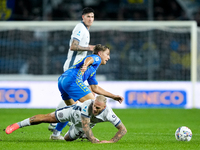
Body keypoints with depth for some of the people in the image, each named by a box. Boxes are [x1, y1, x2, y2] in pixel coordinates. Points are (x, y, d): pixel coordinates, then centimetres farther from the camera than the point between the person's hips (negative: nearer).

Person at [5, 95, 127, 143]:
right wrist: (93, 140, -58)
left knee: (67, 139, 20)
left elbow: (123, 129, -36)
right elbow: (85, 125, -48)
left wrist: (111, 141, -46)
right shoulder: (87, 105, -46)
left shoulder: (108, 113, -41)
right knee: (46, 118, 1)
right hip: (75, 111, -2)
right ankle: (17, 125, 15)